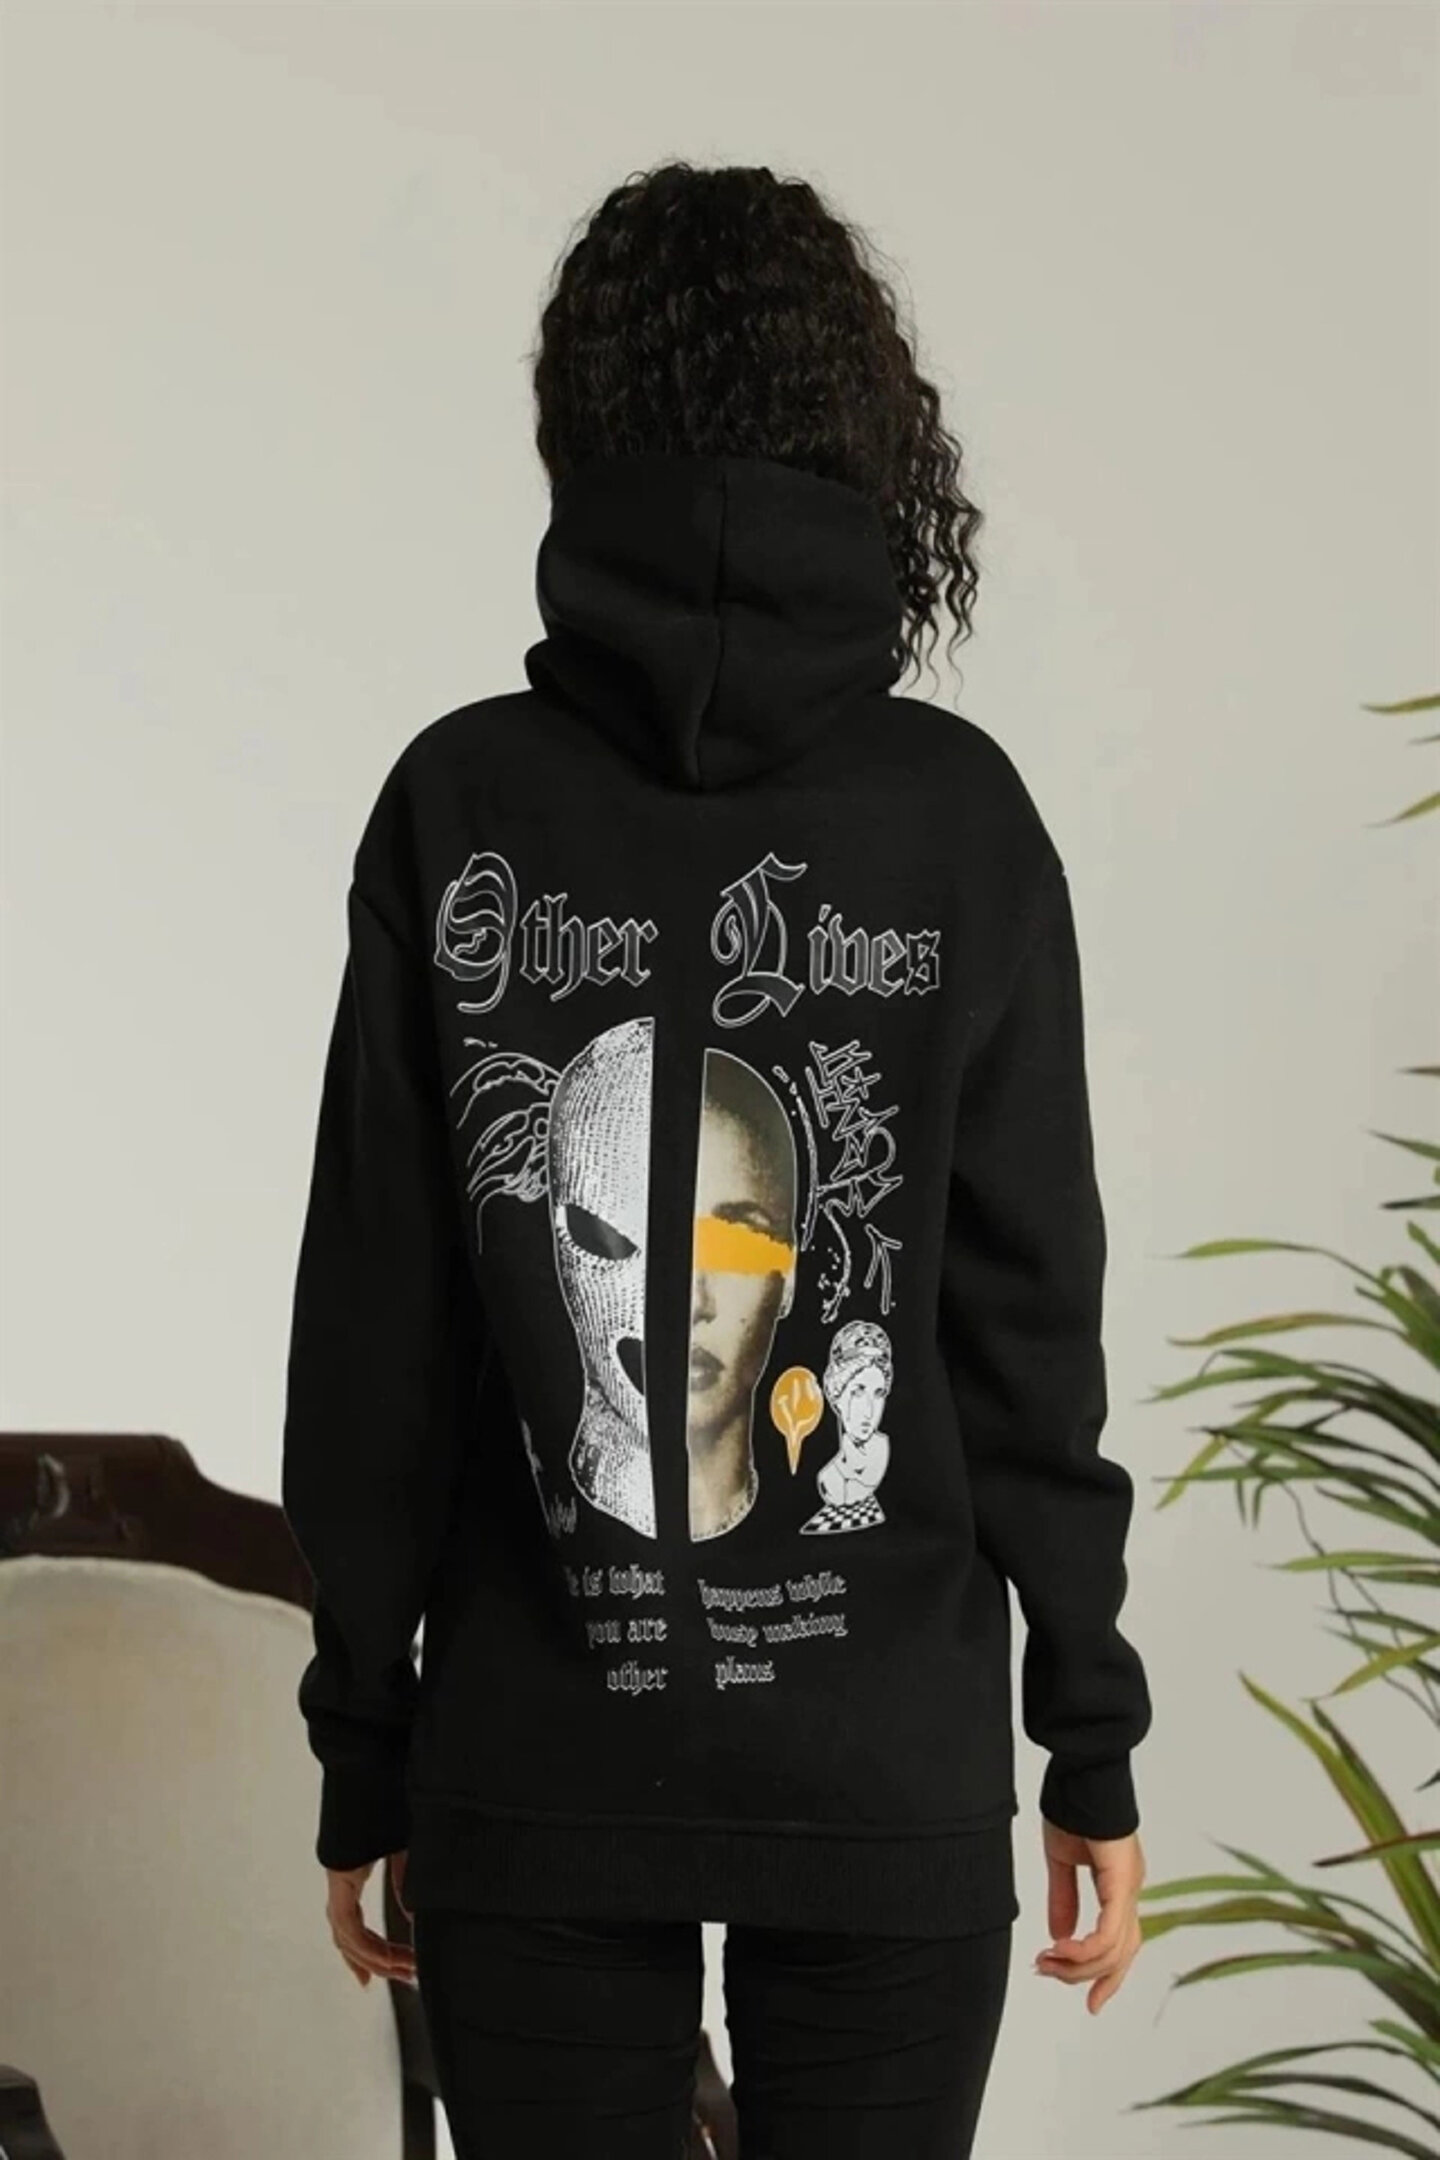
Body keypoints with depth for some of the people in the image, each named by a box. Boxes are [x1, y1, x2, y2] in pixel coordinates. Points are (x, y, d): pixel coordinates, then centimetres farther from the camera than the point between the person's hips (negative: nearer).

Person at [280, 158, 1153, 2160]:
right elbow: (1032, 1317, -4)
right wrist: (1094, 1747, 4)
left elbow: (372, 1324, -2)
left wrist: (362, 1753, 6)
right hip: (890, 1771, 0)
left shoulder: (460, 800, -4)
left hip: (529, 1782, 1)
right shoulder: (956, 811, -6)